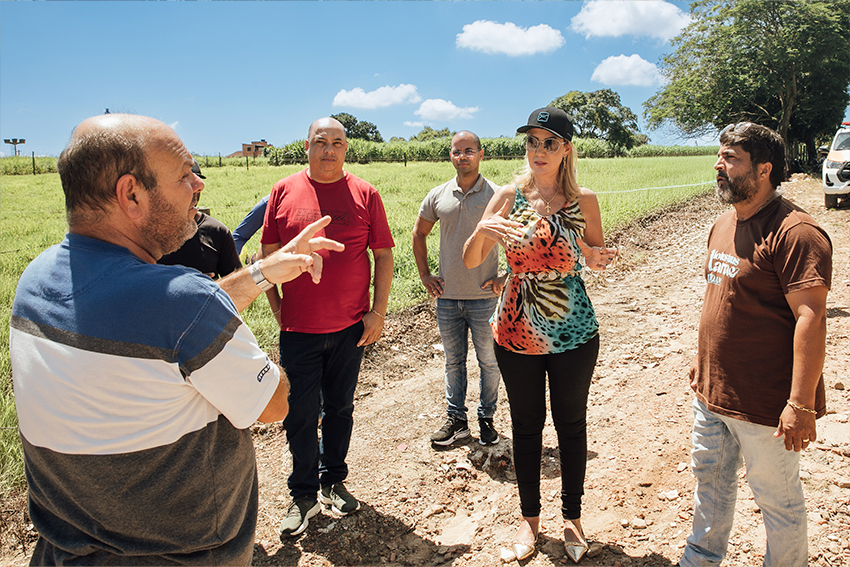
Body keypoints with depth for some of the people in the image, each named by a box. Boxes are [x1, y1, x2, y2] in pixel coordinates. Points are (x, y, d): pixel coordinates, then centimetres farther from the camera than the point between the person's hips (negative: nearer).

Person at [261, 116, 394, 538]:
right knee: (301, 413, 6)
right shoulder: (283, 192, 2)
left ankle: (333, 482, 33)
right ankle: (303, 495, 24)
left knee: (340, 407, 15)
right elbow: (268, 255, 6)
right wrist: (277, 308, 1)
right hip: (299, 327, 0)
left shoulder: (365, 194, 1)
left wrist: (378, 312, -4)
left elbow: (383, 255, 2)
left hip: (351, 326, 1)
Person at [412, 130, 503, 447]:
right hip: (447, 297, 3)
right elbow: (419, 234, 17)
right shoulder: (438, 196, 4)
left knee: (488, 361, 9)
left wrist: (507, 278, -6)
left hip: (484, 298, -3)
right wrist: (424, 275, 10)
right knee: (453, 361, 14)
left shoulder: (497, 196, -6)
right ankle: (456, 419, 27)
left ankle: (486, 419, 26)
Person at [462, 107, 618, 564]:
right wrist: (482, 230, -24)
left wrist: (597, 257, -15)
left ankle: (572, 517, 35)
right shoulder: (509, 196, -3)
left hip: (572, 333, 0)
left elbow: (598, 258, 8)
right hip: (516, 332, 1)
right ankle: (529, 519, 34)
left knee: (571, 424, 13)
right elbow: (470, 261, -4)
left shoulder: (584, 200, -3)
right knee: (526, 425, 14)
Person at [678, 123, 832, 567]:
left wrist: (801, 404, -23)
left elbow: (811, 319, -22)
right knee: (710, 480, 23)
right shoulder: (723, 225, 8)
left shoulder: (794, 233, -19)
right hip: (711, 393, 9)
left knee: (777, 499, 12)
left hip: (766, 405, -8)